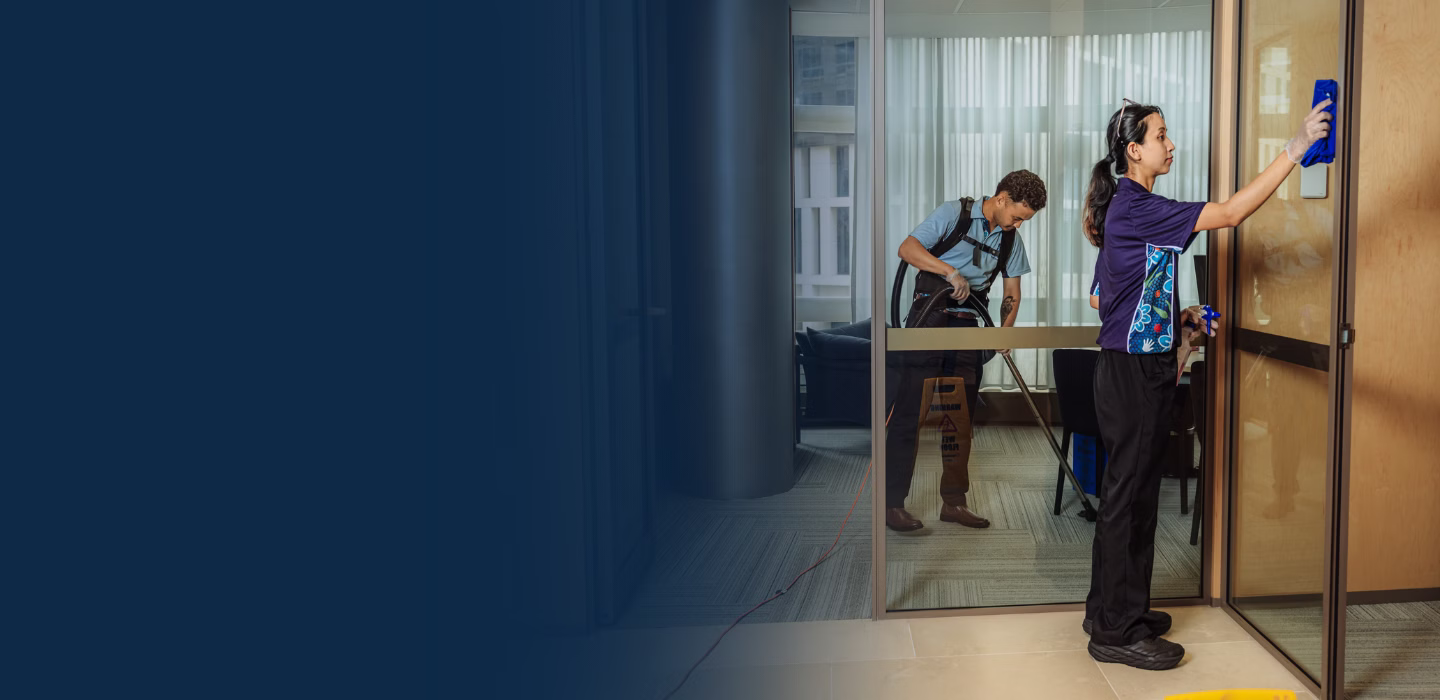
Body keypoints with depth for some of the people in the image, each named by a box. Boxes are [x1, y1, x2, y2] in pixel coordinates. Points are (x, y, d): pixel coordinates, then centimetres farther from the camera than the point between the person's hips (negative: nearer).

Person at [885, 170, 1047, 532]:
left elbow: (1012, 294, 13)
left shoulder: (1011, 238, 10)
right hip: (930, 319, -6)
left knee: (961, 418, 8)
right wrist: (951, 271, -26)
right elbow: (907, 248, -16)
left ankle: (953, 501, 17)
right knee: (909, 413, -8)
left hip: (967, 326, 6)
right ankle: (892, 504, -5)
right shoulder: (954, 213, -6)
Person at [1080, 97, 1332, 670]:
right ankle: (1117, 631, 5)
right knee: (1129, 494, -4)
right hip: (1133, 370, -10)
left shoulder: (1124, 207, 15)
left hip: (1134, 368, 10)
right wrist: (1296, 148, -20)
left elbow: (1104, 296, 20)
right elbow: (1231, 214, -22)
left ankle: (1112, 609, 26)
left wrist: (1177, 317, 14)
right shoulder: (1136, 208, -17)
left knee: (1131, 490, 15)